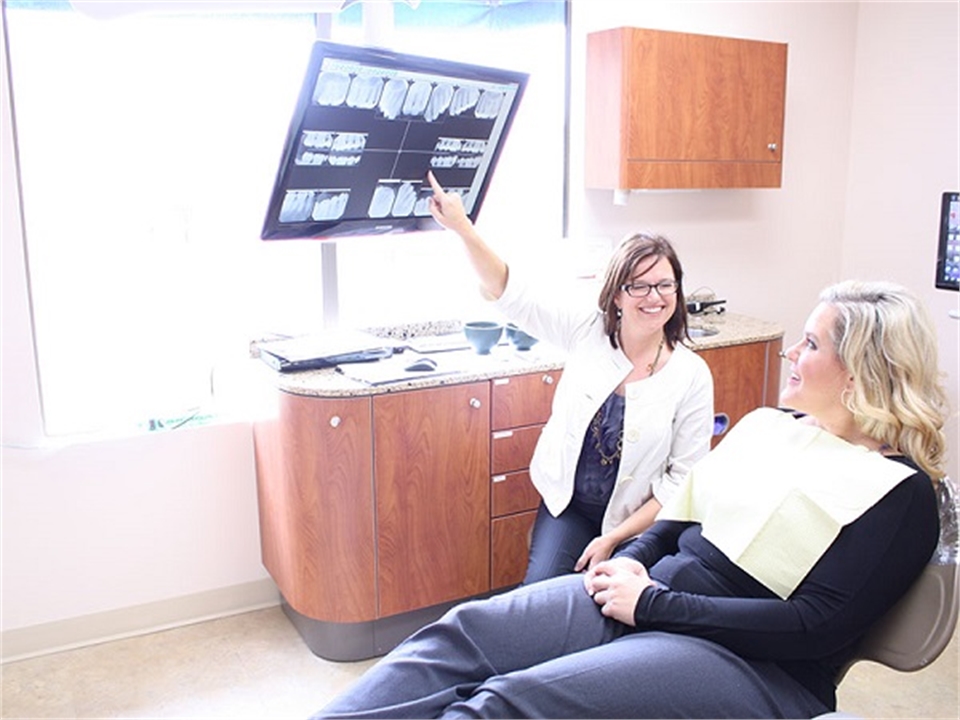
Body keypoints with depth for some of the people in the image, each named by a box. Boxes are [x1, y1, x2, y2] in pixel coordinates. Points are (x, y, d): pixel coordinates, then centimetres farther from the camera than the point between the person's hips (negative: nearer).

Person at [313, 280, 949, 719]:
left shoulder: (901, 494, -8)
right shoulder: (767, 424, 15)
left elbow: (815, 628, -16)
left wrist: (653, 604, -18)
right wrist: (632, 561, -2)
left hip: (748, 663, -7)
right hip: (646, 595, 7)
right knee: (461, 633, -14)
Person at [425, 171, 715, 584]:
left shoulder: (692, 376, -12)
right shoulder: (588, 332, -6)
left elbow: (683, 479, -10)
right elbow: (511, 294, -9)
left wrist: (614, 538, -14)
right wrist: (462, 228, -21)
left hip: (635, 522, -1)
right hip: (567, 505, 1)